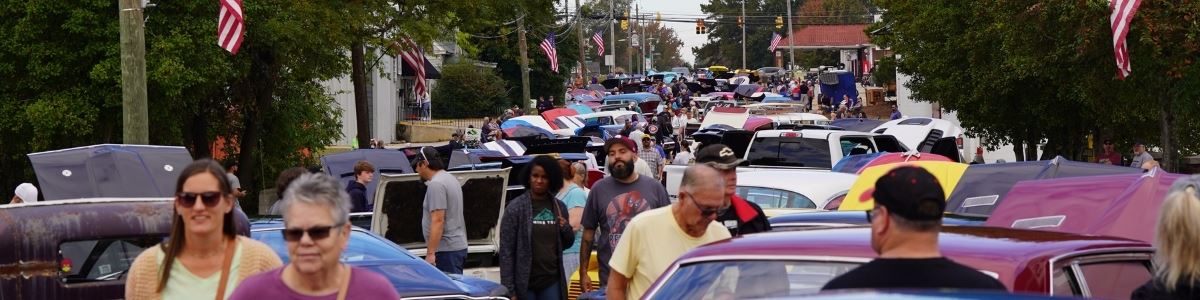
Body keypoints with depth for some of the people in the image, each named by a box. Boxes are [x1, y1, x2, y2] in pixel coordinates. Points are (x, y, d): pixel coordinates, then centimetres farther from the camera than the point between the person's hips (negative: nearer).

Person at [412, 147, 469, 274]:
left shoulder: (436, 184, -15)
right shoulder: (450, 179, 19)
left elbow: (438, 220, -22)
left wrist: (430, 253, -23)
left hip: (446, 250, -10)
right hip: (458, 245, 10)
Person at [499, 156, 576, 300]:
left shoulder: (559, 207, 9)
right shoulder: (515, 207, -4)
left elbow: (567, 243, 21)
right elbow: (506, 251, -7)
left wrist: (565, 228, -3)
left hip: (552, 282, 4)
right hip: (525, 283, -3)